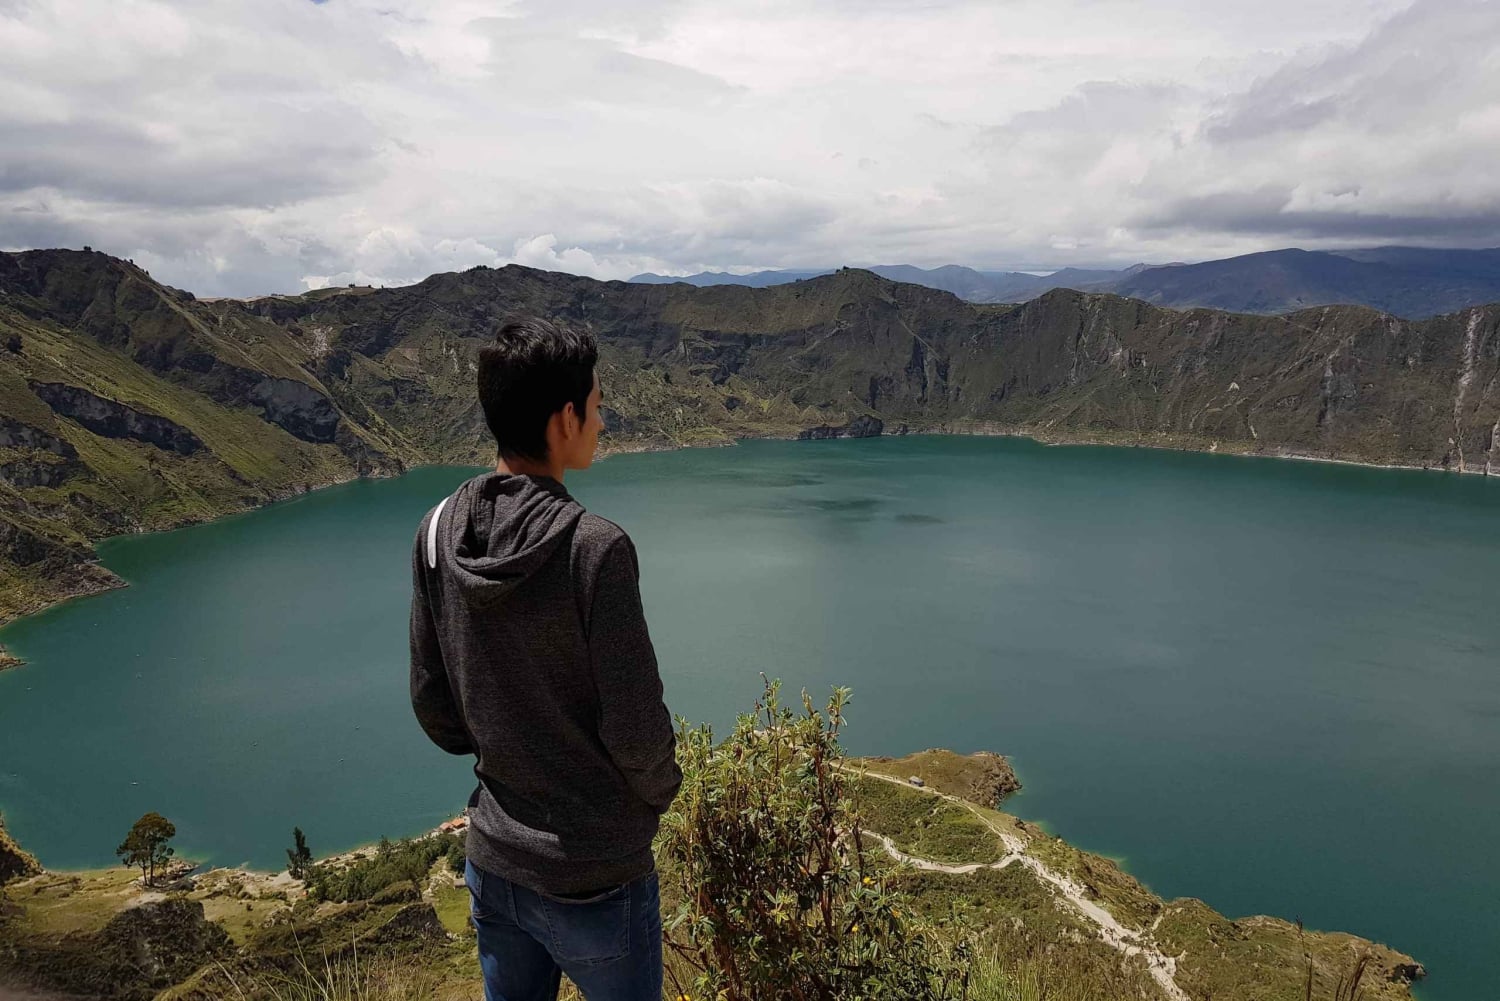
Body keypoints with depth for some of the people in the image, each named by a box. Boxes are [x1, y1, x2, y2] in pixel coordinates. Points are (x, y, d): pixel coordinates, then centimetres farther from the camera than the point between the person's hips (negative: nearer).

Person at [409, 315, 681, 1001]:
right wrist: (659, 791, 2)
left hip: (492, 860, 6)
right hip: (594, 879, -5)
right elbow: (637, 732, -19)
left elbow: (433, 709, 2)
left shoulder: (437, 535, -6)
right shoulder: (593, 547, -25)